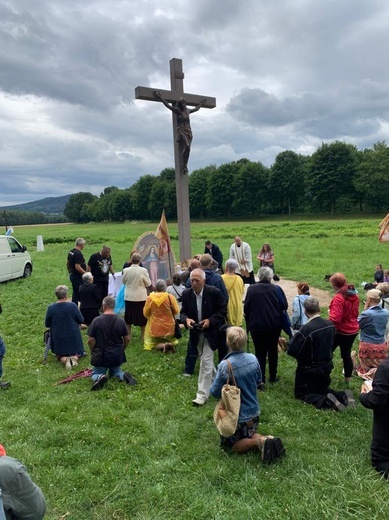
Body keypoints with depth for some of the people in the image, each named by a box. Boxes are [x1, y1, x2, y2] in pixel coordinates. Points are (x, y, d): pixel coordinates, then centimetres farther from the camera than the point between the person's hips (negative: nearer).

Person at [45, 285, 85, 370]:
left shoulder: (51, 308, -11)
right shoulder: (72, 306, -16)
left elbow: (47, 324, -1)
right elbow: (81, 320, -6)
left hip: (58, 338, 1)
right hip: (73, 336, -1)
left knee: (60, 355, 20)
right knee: (76, 352, 22)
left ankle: (65, 360, -12)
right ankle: (74, 358, -11)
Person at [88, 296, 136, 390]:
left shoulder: (96, 320, -15)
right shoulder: (121, 321, -6)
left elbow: (90, 340, -12)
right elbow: (127, 339, 1)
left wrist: (93, 351, 7)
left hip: (101, 355, -3)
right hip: (117, 356, 3)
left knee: (95, 374, 19)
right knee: (115, 371, 28)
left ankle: (100, 377, -16)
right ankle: (123, 376, -6)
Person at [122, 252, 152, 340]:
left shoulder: (126, 270, -9)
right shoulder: (143, 270, -16)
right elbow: (148, 284, -6)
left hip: (129, 297, 2)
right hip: (141, 297, -2)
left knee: (128, 316, 15)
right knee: (142, 316, 11)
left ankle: (128, 335, 24)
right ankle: (143, 335, 20)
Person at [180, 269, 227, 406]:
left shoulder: (214, 292, -18)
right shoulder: (186, 294, -6)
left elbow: (223, 310, -9)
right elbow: (183, 312, 4)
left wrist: (210, 321, -22)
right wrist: (186, 319, -19)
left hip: (211, 332, -5)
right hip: (196, 333, 5)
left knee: (206, 362, -8)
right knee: (206, 361, 20)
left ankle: (202, 394, 2)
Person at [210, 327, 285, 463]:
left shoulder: (224, 365, -27)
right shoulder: (253, 359, -11)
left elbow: (215, 392, -17)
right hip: (253, 412, 5)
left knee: (228, 444, 17)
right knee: (248, 435, 29)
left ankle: (258, 441, -9)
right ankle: (267, 439, -1)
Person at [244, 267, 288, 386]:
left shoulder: (251, 289, -9)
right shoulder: (276, 289, -7)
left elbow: (246, 308, -6)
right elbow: (285, 306, -2)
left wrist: (249, 321, 10)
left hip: (256, 326, -1)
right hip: (274, 325, 2)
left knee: (260, 352, 6)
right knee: (273, 350, 18)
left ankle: (260, 380, 0)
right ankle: (273, 377, 31)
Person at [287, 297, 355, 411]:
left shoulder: (305, 329, -29)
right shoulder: (330, 325, -9)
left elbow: (291, 350, -23)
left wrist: (294, 337, -6)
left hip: (309, 370, -6)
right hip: (326, 366, 6)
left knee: (301, 394, 12)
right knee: (322, 389, 28)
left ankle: (325, 401, -12)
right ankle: (342, 396, 2)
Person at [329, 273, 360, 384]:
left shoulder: (338, 298, -25)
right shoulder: (354, 295, 1)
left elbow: (335, 319, -26)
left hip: (340, 331, -7)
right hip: (353, 330, 7)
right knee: (346, 354, 19)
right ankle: (347, 379, 29)